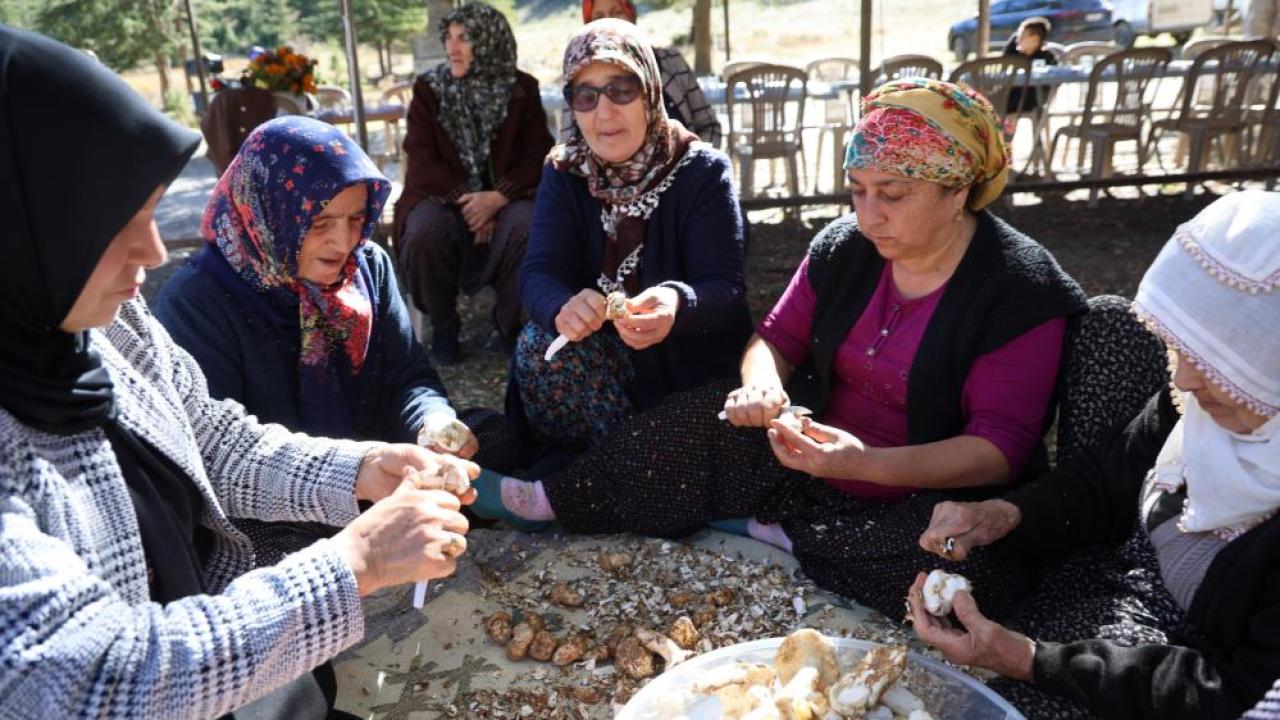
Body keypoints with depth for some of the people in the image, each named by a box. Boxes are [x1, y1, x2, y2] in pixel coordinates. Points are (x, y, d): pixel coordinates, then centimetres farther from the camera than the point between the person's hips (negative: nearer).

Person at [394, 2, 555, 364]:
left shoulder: (521, 89, 3)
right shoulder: (428, 88, 3)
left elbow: (538, 157, -5)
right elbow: (422, 161, -5)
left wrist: (498, 197, -23)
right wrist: (464, 200, -20)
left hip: (504, 195, 0)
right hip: (443, 195, 0)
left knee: (528, 227, -33)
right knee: (425, 232, -33)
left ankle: (509, 320, -6)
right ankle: (443, 325, -7)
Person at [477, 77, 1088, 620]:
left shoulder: (1019, 291, -18)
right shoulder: (844, 247, -2)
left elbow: (1001, 449, -21)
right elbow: (776, 339, 5)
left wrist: (868, 464, -35)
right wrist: (763, 384, -20)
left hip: (937, 491, -4)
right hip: (817, 458, 4)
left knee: (990, 556, -34)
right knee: (703, 415, -11)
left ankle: (774, 535, -20)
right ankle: (553, 500, -2)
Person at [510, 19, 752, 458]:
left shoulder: (702, 171, -11)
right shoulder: (564, 172, -2)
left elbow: (726, 291, -18)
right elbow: (538, 275, -14)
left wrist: (677, 305, -44)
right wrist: (563, 307, -40)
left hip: (690, 362, -2)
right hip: (604, 352, 3)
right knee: (540, 343, -25)